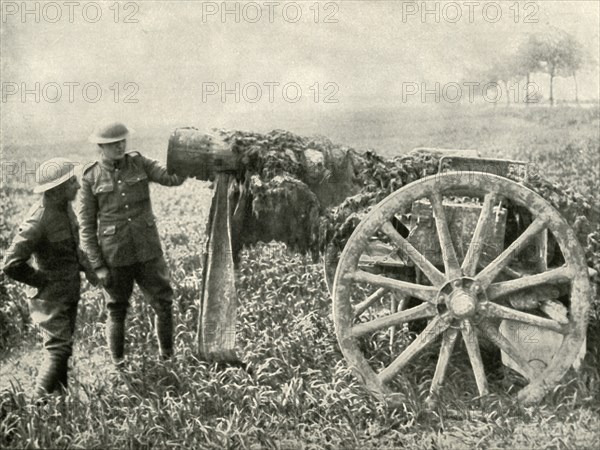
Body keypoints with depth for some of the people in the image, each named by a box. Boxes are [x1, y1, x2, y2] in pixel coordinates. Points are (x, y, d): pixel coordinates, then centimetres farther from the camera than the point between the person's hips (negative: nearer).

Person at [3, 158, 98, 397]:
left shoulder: (64, 207, 1)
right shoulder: (38, 221, -27)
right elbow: (11, 264, -27)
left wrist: (86, 267, 5)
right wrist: (46, 281, -17)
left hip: (69, 295, 9)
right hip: (51, 298, -9)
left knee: (62, 349, 19)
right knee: (58, 350, -9)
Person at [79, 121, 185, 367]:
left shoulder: (138, 163, 1)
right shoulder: (91, 178, -5)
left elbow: (172, 178, -11)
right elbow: (87, 226, -3)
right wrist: (97, 266, -7)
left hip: (147, 249, 2)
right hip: (114, 255, -2)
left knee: (163, 304, 6)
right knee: (117, 311, 10)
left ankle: (168, 359, 24)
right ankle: (119, 366, 27)